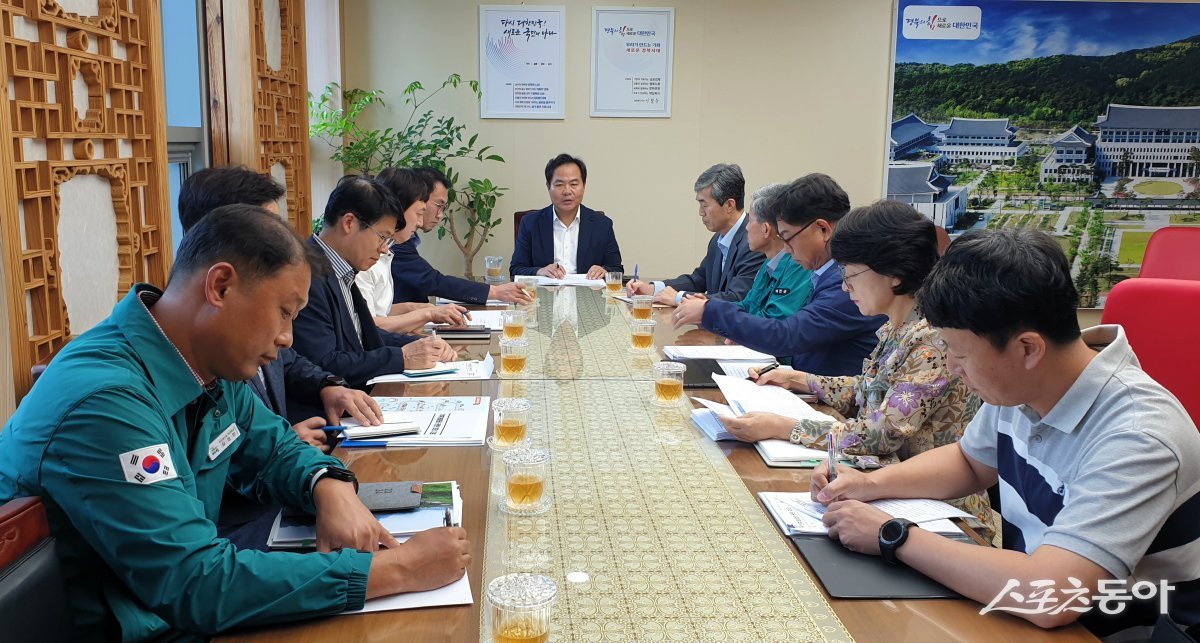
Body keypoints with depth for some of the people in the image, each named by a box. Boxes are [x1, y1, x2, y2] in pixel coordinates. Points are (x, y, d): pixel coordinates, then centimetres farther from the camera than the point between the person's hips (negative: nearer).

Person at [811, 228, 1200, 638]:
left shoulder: (1134, 436, -27)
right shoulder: (1019, 387, -4)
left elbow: (1048, 599, -36)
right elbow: (970, 462, 15)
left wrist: (893, 537, -26)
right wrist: (871, 484, 0)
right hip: (1029, 616, 6)